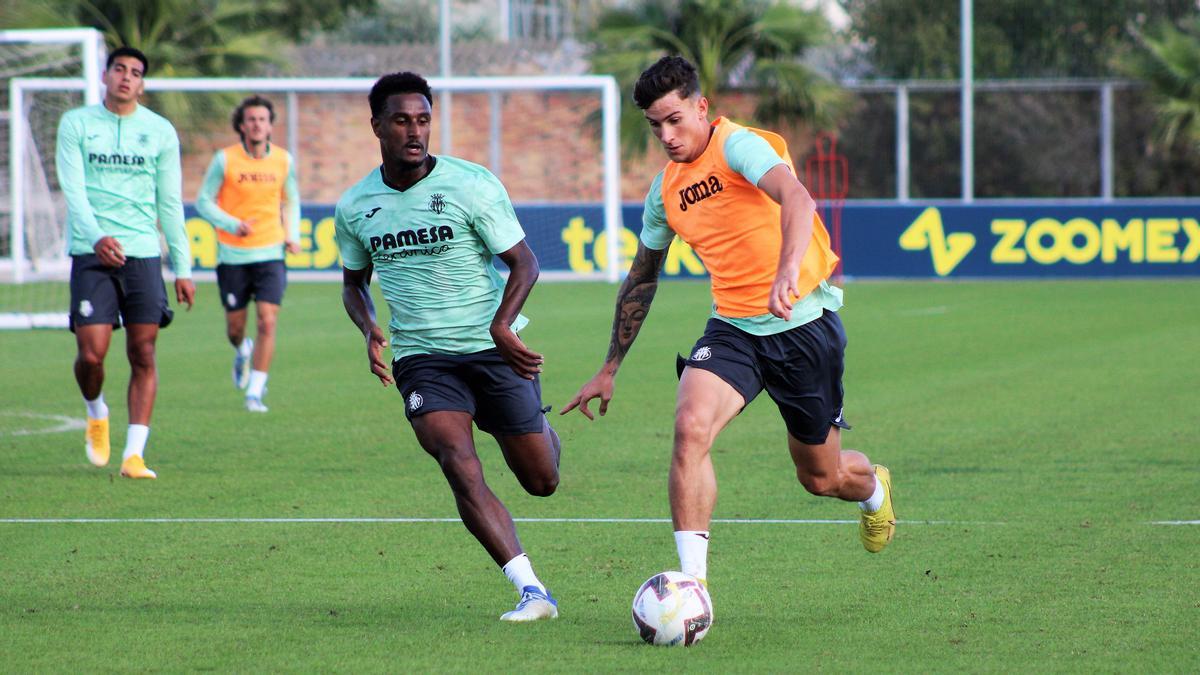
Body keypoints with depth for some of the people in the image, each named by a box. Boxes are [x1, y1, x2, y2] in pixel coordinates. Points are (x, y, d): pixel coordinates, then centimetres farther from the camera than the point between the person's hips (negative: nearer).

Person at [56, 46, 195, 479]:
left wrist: (182, 268, 7)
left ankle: (134, 454, 0)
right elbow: (73, 189, -7)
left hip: (143, 252, 1)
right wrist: (96, 236, -25)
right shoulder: (76, 124, 4)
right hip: (91, 252, -1)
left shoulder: (160, 131, 8)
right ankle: (96, 413, 24)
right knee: (91, 353, -8)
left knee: (143, 355, -4)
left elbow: (170, 203, 10)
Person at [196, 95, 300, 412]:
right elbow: (203, 201, -2)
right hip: (233, 255, -1)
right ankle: (242, 352, 45)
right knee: (235, 327, 7)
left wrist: (292, 235, 6)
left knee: (267, 322, -13)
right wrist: (232, 224, -18)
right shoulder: (225, 159, -6)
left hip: (270, 255, 1)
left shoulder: (283, 160, 3)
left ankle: (255, 393, -6)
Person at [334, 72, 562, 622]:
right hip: (421, 358, 1)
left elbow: (523, 262, -5)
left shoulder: (472, 185, -9)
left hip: (493, 349, -1)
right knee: (459, 465, -23)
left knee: (541, 481, 5)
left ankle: (541, 430, 45)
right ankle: (531, 591, -23)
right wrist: (369, 330, -4)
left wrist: (501, 325, -23)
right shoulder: (354, 207, 2)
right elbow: (354, 281, 18)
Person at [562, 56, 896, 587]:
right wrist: (609, 370, 22)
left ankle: (874, 489, 49)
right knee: (690, 426, -25)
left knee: (820, 477, 10)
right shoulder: (665, 191, 8)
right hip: (733, 328, 5)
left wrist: (788, 271, -52)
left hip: (805, 323, -5)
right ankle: (692, 581, -24)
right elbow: (641, 280, 21)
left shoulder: (737, 146, -14)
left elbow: (796, 198, -33)